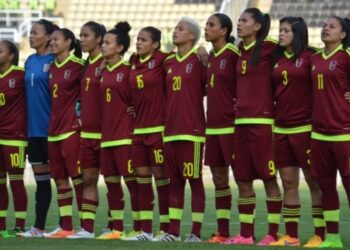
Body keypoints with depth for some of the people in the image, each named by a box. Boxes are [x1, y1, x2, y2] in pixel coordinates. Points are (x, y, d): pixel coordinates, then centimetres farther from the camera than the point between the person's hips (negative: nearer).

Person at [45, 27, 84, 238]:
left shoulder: (78, 66, -7)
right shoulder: (52, 67, 14)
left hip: (71, 128, -8)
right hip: (54, 129, 8)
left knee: (77, 177, -7)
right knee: (60, 179, 7)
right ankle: (66, 227, 10)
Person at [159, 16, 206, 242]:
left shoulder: (199, 59, -5)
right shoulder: (169, 62, 14)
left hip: (192, 129, -7)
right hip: (171, 129, 7)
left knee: (194, 180, -2)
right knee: (174, 181, 9)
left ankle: (196, 232, 1)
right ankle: (173, 231, 13)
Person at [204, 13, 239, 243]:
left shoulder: (234, 54, -10)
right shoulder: (211, 57, 14)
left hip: (231, 124, -8)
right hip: (213, 125, 8)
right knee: (219, 178, 10)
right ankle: (222, 232, 14)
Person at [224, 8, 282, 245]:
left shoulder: (268, 49, -6)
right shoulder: (241, 51, 14)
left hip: (263, 121, -7)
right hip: (241, 121, 7)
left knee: (269, 178, -4)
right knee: (243, 179, 7)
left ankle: (273, 233, 0)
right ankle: (246, 234, 12)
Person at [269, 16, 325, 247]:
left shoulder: (310, 57, -7)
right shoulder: (278, 59, 12)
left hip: (304, 128, -6)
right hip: (281, 128, 6)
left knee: (314, 182, -1)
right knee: (288, 183, 8)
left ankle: (320, 235, 1)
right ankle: (291, 236, 12)